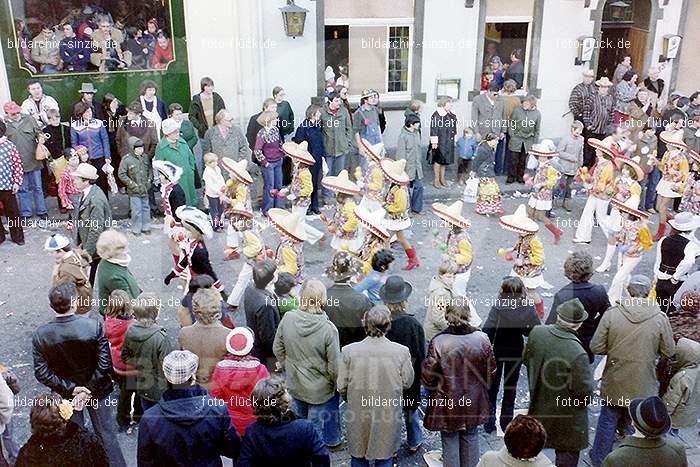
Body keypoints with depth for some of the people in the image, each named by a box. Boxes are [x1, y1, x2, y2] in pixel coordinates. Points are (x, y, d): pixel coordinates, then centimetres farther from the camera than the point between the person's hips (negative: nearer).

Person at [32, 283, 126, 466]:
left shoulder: (40, 335, -19)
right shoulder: (94, 327, -25)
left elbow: (41, 372, -16)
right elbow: (105, 365, -24)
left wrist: (70, 389, -13)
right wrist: (90, 390, -14)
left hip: (66, 394, 2)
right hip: (97, 390, -1)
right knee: (107, 434, 18)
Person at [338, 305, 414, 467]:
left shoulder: (349, 351, -14)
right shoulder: (401, 352, -15)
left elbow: (341, 386, -6)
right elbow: (407, 382, -3)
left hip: (358, 413, 0)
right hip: (388, 414, 0)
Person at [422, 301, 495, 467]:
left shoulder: (438, 342, -21)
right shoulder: (481, 338, -14)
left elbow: (428, 376, -13)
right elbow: (491, 370, -1)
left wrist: (433, 389, 8)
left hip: (447, 402, -3)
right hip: (473, 401, 3)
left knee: (450, 440, 15)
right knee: (470, 438, 22)